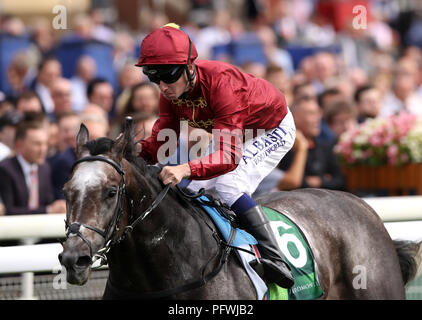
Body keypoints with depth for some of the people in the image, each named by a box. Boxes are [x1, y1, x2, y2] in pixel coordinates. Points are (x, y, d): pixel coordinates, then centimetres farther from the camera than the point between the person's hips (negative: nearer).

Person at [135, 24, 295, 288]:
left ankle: (275, 261, -23)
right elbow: (161, 142, -15)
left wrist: (187, 169, -62)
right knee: (193, 189, 2)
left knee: (229, 188, -26)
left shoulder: (220, 82, -40)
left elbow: (229, 156, -46)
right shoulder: (171, 92, -17)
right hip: (235, 134, 8)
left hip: (273, 131, -8)